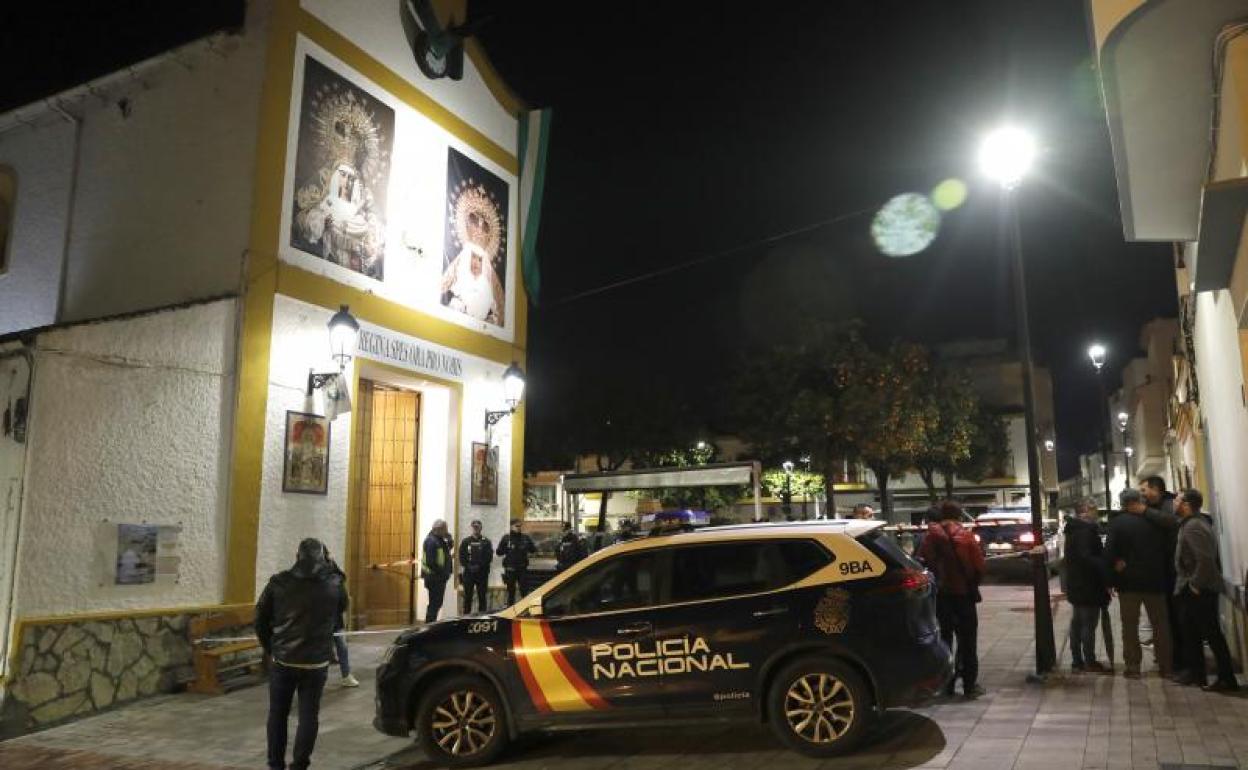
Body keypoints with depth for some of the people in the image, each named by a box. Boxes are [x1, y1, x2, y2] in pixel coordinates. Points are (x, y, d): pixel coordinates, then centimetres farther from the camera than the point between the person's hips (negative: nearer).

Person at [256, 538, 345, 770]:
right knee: (309, 715, 9)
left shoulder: (278, 582, -5)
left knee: (278, 714, 16)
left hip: (283, 660, 1)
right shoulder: (334, 583, -6)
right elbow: (341, 609, 13)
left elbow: (261, 619, 1)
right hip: (316, 662, -1)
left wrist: (270, 648, 13)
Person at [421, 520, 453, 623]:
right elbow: (431, 562, -24)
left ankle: (430, 623, 25)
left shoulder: (439, 539, 13)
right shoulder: (431, 541, -18)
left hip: (439, 577, 10)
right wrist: (442, 573, -20)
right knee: (435, 603, -6)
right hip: (434, 577, -10)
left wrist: (449, 539, -1)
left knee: (436, 603, 16)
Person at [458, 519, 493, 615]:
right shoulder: (466, 541, 7)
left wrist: (479, 566, -13)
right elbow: (461, 556, 3)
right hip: (468, 573, 1)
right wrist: (468, 566, -10)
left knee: (482, 596, 4)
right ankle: (466, 616, 10)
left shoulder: (486, 541, 5)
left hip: (482, 573, 0)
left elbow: (489, 557, -3)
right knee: (468, 596, 4)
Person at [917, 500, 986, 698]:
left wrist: (934, 583, 9)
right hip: (963, 594, -2)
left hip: (939, 594, 2)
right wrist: (972, 585, 10)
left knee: (943, 639, 11)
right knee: (967, 641, 7)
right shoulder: (966, 537, -6)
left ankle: (946, 683, 11)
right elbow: (979, 566, -8)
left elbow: (922, 563, -5)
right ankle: (970, 684, 6)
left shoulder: (932, 536, -1)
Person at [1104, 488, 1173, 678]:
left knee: (1130, 625, 7)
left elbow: (1109, 551, -15)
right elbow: (1166, 547, 2)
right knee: (1161, 624, 13)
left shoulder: (1117, 522, -9)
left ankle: (1132, 666, 7)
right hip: (1155, 579, 2)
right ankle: (1166, 666, 18)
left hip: (1128, 580, -2)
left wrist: (1114, 570, -7)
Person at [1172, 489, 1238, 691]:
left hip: (1199, 590, -10)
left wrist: (1196, 585, -20)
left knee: (1212, 634, -3)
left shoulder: (1193, 527, -21)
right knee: (1191, 633, 17)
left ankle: (1227, 679, 4)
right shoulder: (1192, 523, 11)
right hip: (1192, 590, 10)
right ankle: (1196, 673, 25)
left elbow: (1205, 559, -29)